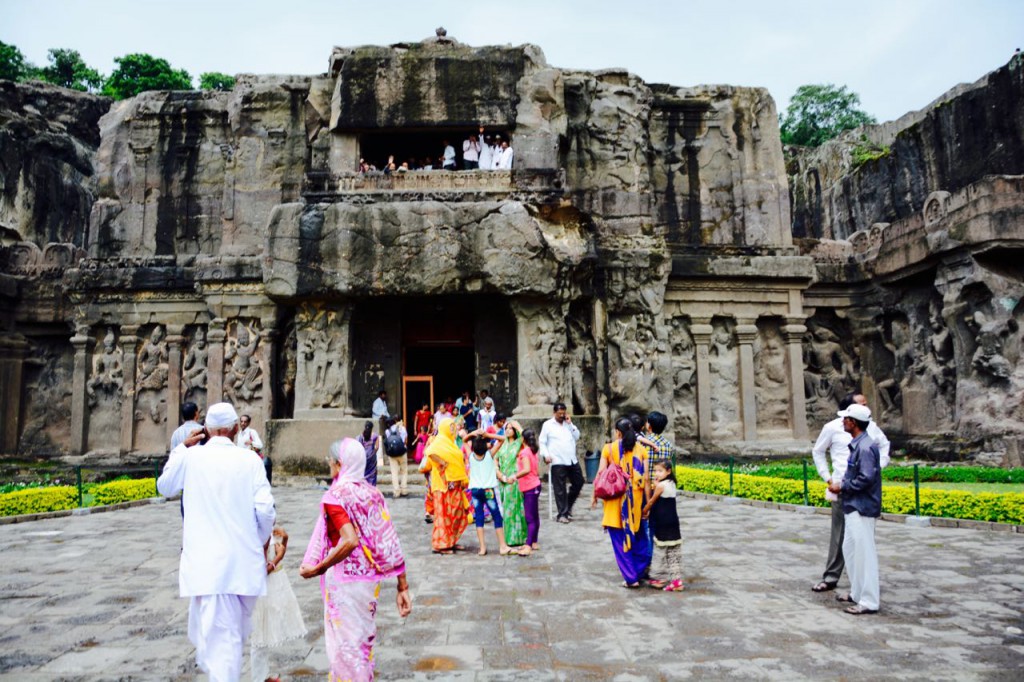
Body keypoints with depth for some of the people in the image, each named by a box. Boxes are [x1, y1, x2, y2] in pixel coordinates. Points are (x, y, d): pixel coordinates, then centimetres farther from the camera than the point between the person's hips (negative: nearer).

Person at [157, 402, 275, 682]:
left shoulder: (191, 457, -3)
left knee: (219, 637, -1)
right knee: (236, 634, 21)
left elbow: (164, 487, 17)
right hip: (245, 561, 2)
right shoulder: (249, 459, -3)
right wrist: (261, 542, 12)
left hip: (207, 563, -1)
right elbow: (265, 509, -7)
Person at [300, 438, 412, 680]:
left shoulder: (335, 495, -15)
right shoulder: (372, 492, 4)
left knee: (345, 645, 8)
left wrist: (317, 569, -18)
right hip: (370, 578, 7)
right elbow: (390, 542, 2)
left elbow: (350, 541, -29)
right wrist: (403, 587, 4)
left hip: (345, 581, -7)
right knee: (364, 641, 21)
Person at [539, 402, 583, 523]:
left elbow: (577, 436, 7)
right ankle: (562, 514, 5)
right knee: (560, 489, -2)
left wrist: (570, 424, -1)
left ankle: (568, 505, 30)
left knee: (578, 483, 12)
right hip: (558, 461, -5)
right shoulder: (548, 425, 1)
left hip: (572, 460, 6)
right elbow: (542, 442, -1)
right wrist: (546, 455, -13)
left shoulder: (568, 423, 16)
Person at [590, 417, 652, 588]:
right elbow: (646, 478, -3)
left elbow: (601, 474, -6)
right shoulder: (641, 449, -1)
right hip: (636, 499, 2)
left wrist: (595, 496, 6)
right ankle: (642, 570, 26)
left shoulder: (609, 448, -5)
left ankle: (631, 577, 9)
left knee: (620, 539, 7)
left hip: (616, 499, -2)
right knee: (639, 536, 19)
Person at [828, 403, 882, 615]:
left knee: (864, 553, -2)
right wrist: (840, 483, 6)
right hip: (854, 508, 10)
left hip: (862, 509, -10)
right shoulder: (857, 445, 12)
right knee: (849, 549, 19)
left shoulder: (865, 447, -19)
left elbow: (866, 478, -25)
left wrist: (842, 486, -14)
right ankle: (857, 592, 30)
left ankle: (869, 602, 7)